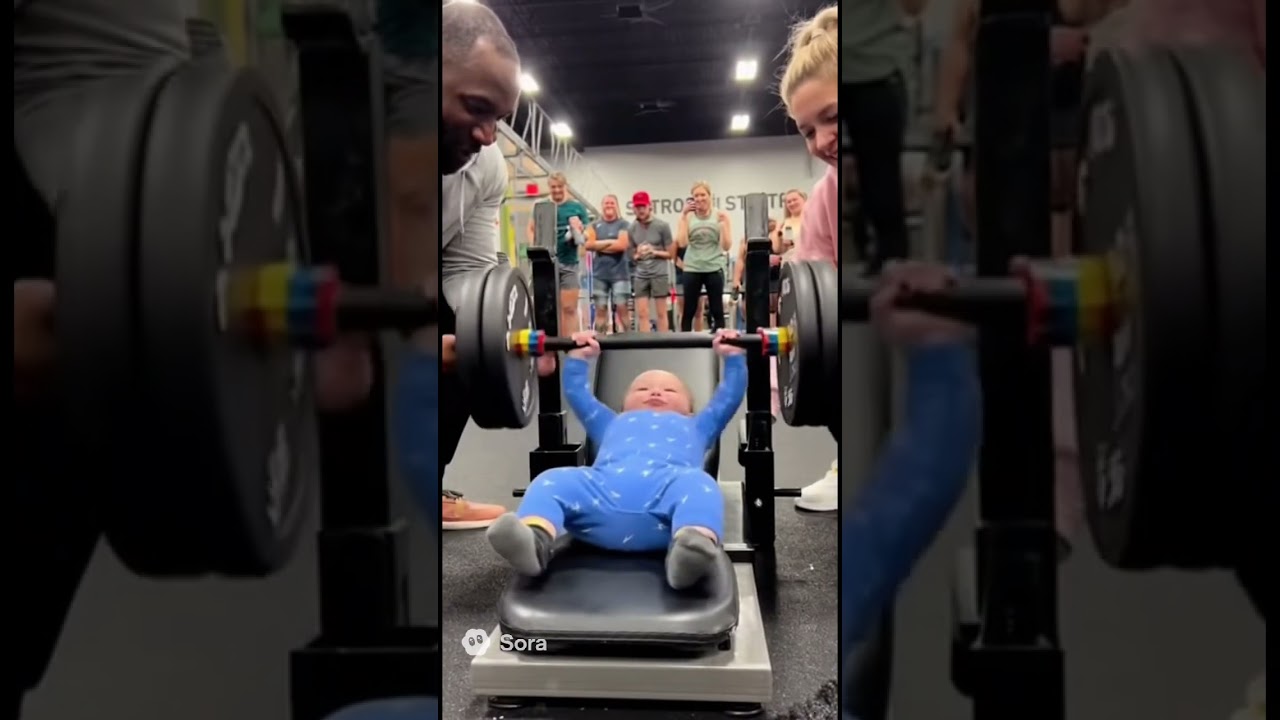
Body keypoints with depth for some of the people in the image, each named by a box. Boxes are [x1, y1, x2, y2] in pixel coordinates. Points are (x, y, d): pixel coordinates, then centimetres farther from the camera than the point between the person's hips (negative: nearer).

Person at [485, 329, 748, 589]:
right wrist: (577, 357, 50)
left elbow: (730, 396, 46)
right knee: (552, 480, -27)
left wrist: (733, 356, 41)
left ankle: (692, 550, -64)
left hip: (666, 485, -1)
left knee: (697, 485, -36)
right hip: (603, 485, 2)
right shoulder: (613, 424, 47)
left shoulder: (694, 427, 46)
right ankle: (535, 542, -54)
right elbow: (577, 394, 52)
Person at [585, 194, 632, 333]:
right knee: (600, 309, 3)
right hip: (600, 273, 3)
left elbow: (622, 245, -11)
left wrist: (599, 246, -3)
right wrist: (610, 242, -7)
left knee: (621, 308, -6)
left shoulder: (624, 225, 4)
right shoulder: (594, 225, 12)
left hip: (620, 273, -2)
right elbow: (588, 245, -3)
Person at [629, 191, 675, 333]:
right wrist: (637, 255, -8)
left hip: (659, 273, -3)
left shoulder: (662, 225, -4)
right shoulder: (632, 228, 6)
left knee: (661, 313, 3)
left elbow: (670, 253, 0)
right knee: (642, 313, 0)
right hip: (641, 274, 3)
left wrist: (654, 252, -14)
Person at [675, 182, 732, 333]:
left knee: (717, 310, 5)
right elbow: (682, 243, -8)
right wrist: (684, 216, -9)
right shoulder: (688, 217, 3)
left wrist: (723, 223, -14)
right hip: (692, 269, 1)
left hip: (714, 269, -1)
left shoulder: (720, 216, 0)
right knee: (688, 311, 4)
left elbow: (726, 246, -3)